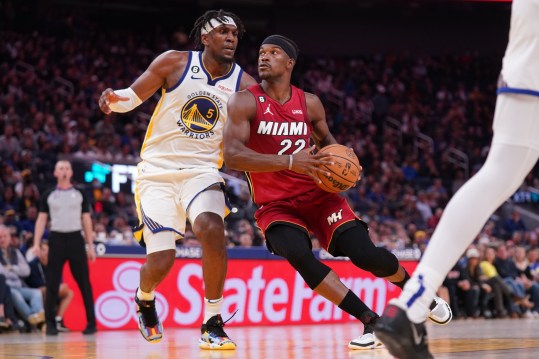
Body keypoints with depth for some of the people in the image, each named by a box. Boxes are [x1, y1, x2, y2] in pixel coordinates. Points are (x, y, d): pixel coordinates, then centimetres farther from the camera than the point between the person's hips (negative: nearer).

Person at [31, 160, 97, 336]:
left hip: (75, 239, 0)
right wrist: (36, 243, -5)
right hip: (56, 239, 0)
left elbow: (86, 220, 8)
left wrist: (91, 245, 2)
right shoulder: (48, 195, 7)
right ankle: (50, 324, 6)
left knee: (84, 283, -1)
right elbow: (41, 219, 7)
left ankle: (91, 323, 4)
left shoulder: (80, 194, 7)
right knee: (52, 284, -1)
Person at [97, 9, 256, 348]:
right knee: (161, 260, -10)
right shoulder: (175, 63, -5)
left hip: (202, 171, 1)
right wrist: (114, 98, -23)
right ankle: (144, 299, 29)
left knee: (213, 230, -30)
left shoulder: (245, 86, -1)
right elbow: (134, 95, 1)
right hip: (157, 171, -1)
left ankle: (212, 324, -18)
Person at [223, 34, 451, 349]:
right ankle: (371, 320, -22)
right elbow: (232, 155, -23)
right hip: (276, 205, -2)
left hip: (318, 195, 2)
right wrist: (290, 161, -33)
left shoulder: (309, 103, 1)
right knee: (299, 255, -32)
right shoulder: (245, 102, -10)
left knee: (367, 255, -14)